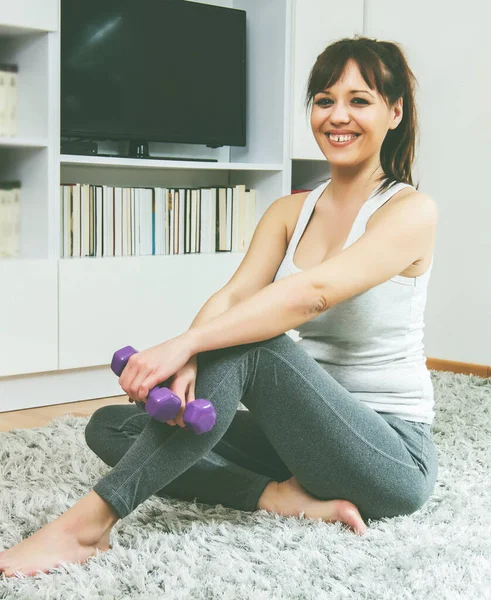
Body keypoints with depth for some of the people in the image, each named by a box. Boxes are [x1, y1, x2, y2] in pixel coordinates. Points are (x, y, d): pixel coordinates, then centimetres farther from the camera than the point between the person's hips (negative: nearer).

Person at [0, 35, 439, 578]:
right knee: (110, 426, -5)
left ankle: (90, 521, -28)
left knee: (245, 343, -32)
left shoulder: (411, 211, -11)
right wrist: (189, 361, -31)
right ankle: (284, 497, -20)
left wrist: (186, 343, -37)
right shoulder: (288, 212, 9)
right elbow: (232, 295, -8)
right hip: (306, 431, 7)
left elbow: (315, 292, -28)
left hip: (395, 455, -6)